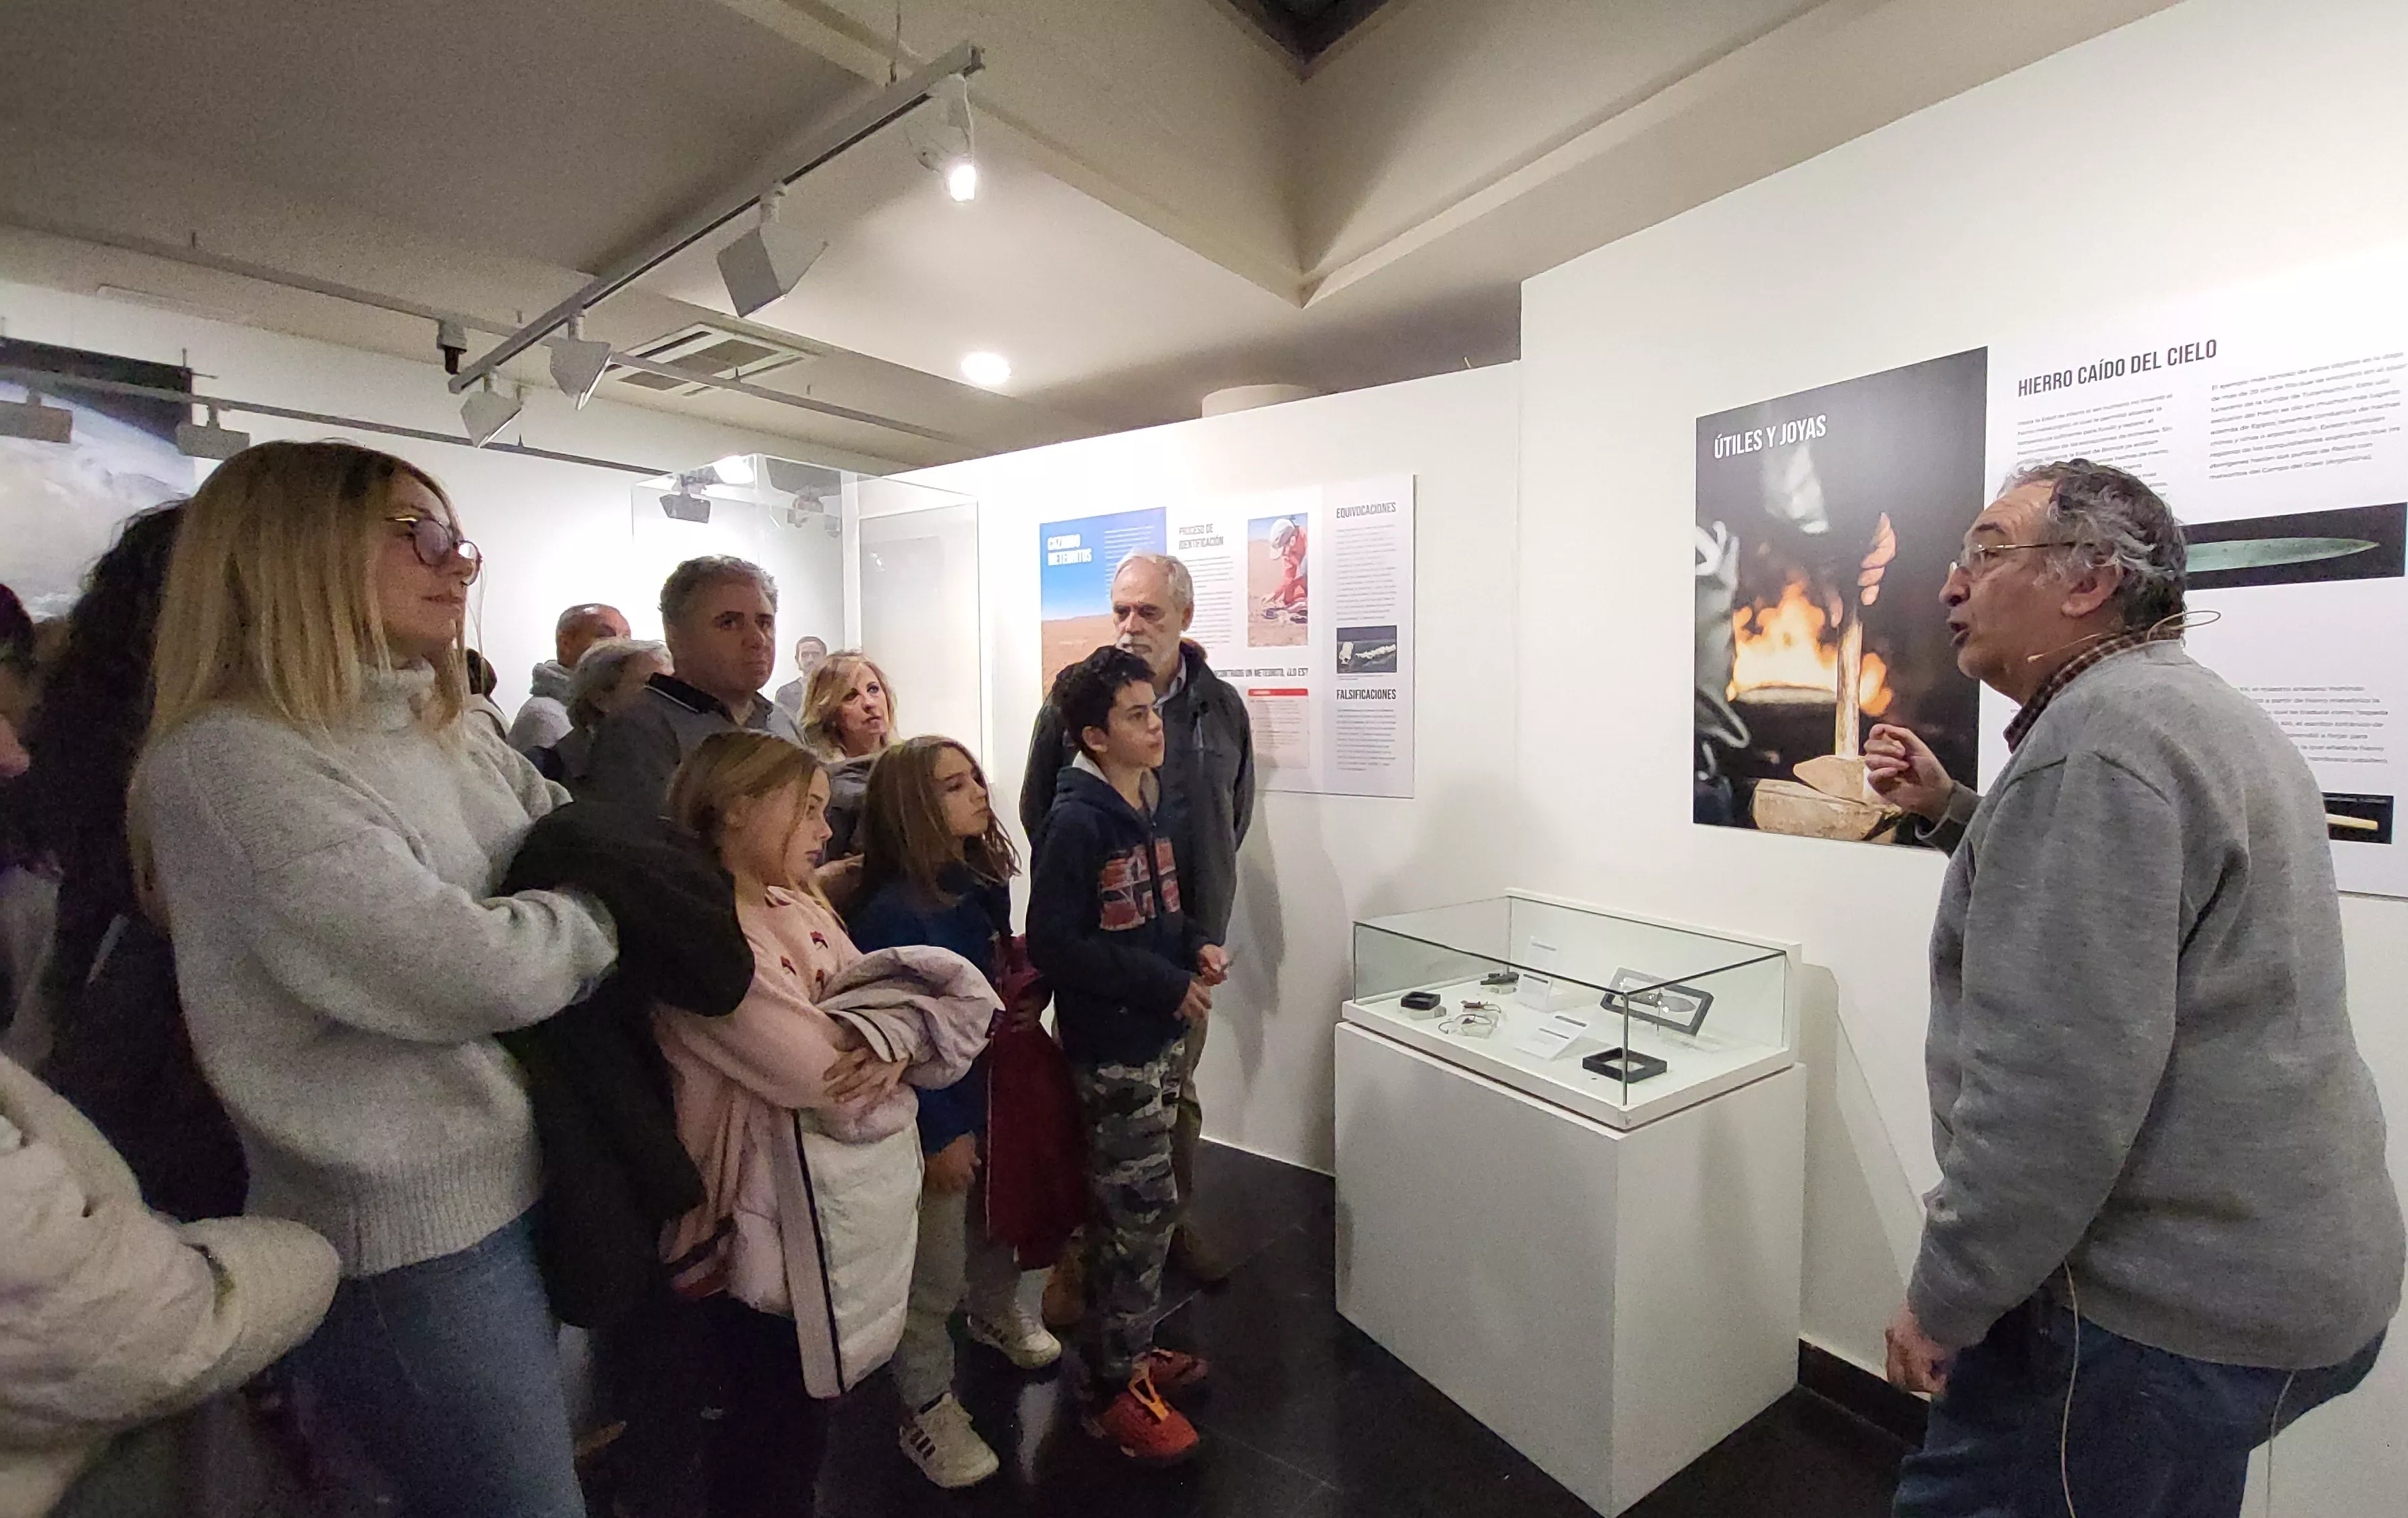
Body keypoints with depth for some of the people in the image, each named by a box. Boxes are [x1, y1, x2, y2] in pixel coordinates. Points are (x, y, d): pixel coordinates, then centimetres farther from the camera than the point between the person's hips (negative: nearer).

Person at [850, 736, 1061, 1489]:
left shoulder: (986, 883, -1)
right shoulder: (891, 912, -24)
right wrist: (941, 1134, -17)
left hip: (994, 1091, 7)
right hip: (936, 1117, -7)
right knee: (933, 1276, 9)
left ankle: (998, 1317, 55)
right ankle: (927, 1409, 32)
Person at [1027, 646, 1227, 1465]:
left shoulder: (1143, 806, 6)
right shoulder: (1076, 822, -19)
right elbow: (1055, 944, -21)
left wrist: (1198, 946, -2)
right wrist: (1166, 985, -20)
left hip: (1159, 1038, 8)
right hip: (1112, 1050, -8)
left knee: (1137, 1211, 20)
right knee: (1138, 1213, 4)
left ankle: (1130, 1350, 40)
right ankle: (1111, 1390, 25)